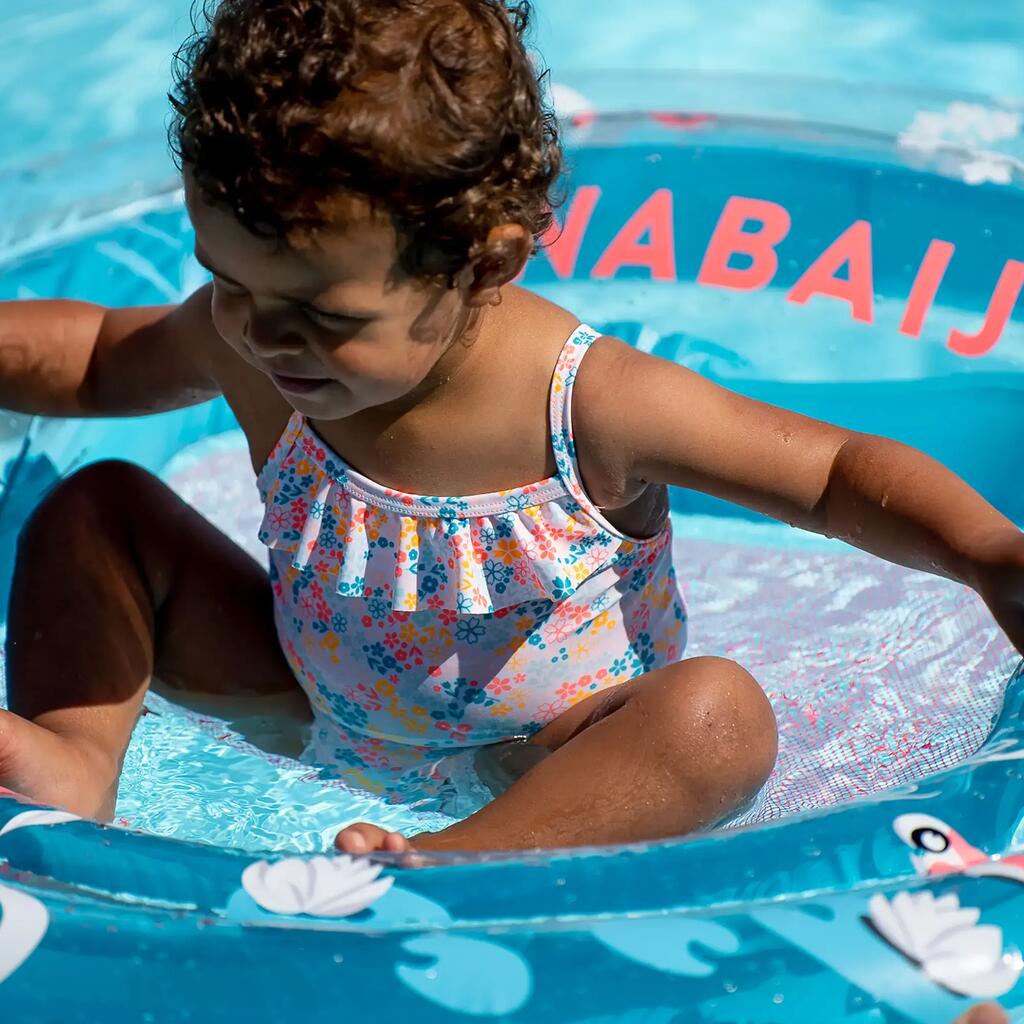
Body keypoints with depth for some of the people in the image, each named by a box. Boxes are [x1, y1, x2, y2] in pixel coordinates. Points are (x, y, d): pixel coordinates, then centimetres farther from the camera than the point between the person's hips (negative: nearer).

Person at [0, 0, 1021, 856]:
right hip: (320, 724, 5)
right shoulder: (239, 343, -16)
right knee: (97, 508, -2)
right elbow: (97, 357, 7)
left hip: (538, 764, -4)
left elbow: (840, 473, -19)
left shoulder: (589, 404, -29)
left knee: (719, 714, -37)